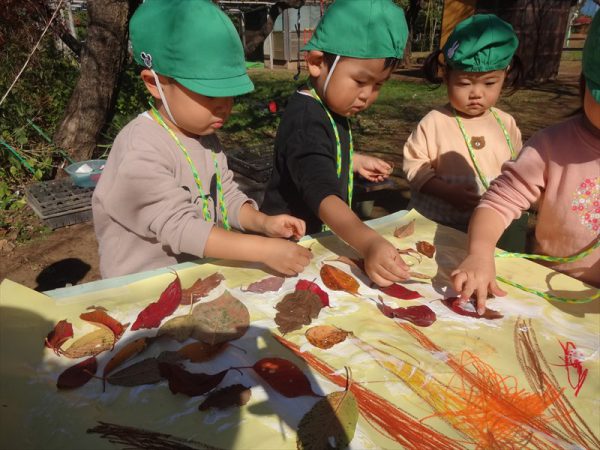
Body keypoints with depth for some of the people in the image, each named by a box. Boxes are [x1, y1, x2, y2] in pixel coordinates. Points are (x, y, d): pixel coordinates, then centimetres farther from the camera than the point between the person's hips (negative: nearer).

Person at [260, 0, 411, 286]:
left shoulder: (330, 107, 1)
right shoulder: (306, 121, -30)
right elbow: (322, 193, -44)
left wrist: (356, 161, 15)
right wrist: (368, 242, -57)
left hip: (318, 234, 9)